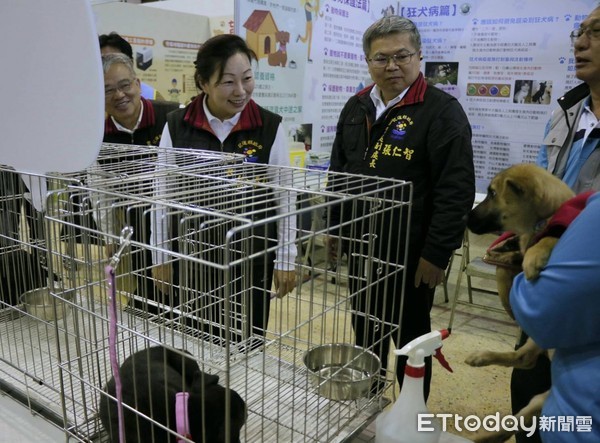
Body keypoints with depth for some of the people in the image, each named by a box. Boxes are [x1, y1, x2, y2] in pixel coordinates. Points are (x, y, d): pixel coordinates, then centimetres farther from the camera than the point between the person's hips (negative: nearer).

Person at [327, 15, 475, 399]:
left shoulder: (442, 110, -13)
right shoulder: (356, 108, 8)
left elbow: (456, 190, -17)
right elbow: (338, 173, 16)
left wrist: (437, 253, -19)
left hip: (411, 251, -6)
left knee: (411, 336, 11)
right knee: (365, 332, 20)